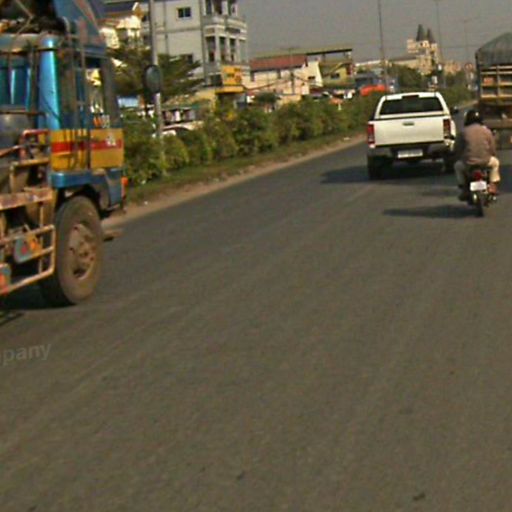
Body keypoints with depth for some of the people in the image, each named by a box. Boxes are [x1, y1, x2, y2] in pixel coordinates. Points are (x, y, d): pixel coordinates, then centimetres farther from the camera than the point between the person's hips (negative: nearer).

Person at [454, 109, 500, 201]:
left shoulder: (463, 132, 4)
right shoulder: (487, 131, 8)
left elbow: (457, 149, 6)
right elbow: (493, 148, 10)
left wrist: (459, 158, 26)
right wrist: (489, 156, 31)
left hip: (467, 163, -1)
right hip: (485, 162, 1)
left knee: (458, 166, 31)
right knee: (495, 162, 33)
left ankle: (464, 190, 22)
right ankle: (493, 186, 23)